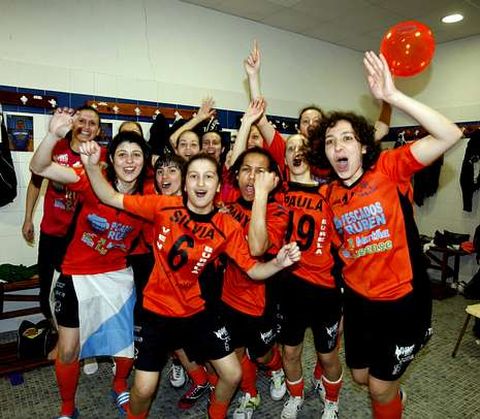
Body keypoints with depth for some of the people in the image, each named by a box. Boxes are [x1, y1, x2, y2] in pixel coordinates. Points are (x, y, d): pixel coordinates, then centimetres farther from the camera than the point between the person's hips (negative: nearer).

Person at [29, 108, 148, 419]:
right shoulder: (92, 182, -17)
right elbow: (39, 168, -27)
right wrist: (54, 135, -42)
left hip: (118, 278, 3)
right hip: (77, 277, -2)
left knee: (128, 343, 13)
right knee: (68, 350, 8)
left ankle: (120, 386, 47)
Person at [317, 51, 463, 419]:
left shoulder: (389, 169, -14)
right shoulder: (329, 194, -1)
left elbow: (451, 135, -28)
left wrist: (393, 96, -34)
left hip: (403, 300, -5)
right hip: (358, 298, 5)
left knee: (380, 388, 9)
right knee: (361, 376, 24)